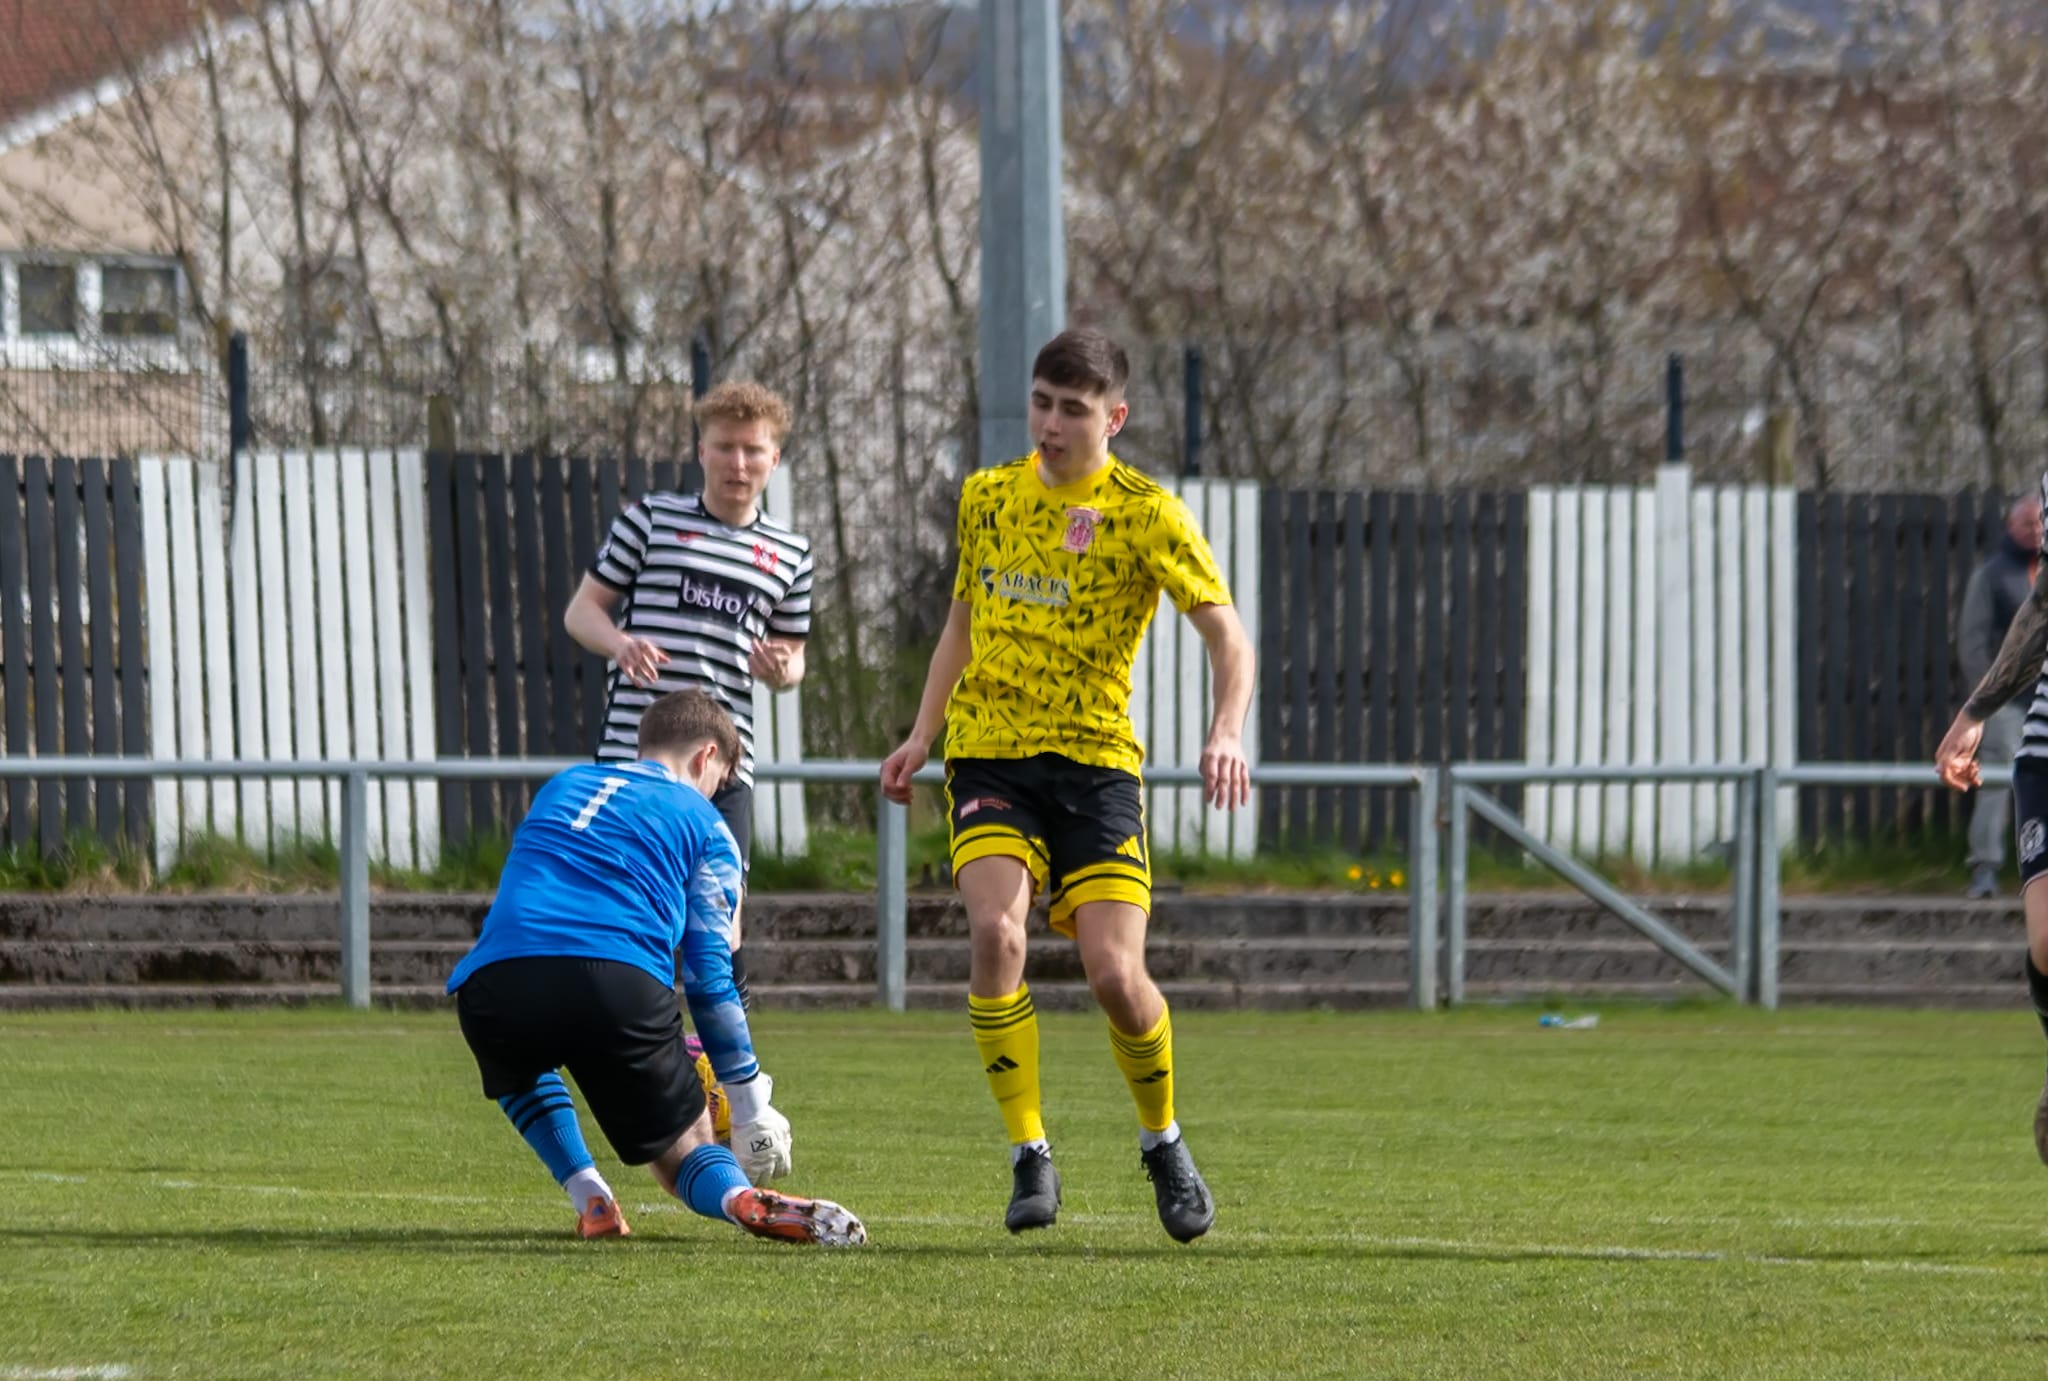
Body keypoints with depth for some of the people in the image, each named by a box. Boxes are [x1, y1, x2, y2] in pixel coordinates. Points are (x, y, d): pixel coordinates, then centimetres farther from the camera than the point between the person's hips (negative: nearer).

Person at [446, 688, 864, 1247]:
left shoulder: (562, 786, 31)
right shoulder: (704, 824, 19)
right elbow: (709, 976, 13)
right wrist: (750, 1105, 20)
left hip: (496, 983, 3)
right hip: (621, 985, -3)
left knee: (517, 1066, 39)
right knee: (683, 1153, 15)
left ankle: (589, 1199, 15)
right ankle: (746, 1200, -22)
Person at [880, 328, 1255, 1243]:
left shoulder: (1145, 514, -4)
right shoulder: (987, 498, 10)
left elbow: (1225, 631, -11)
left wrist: (1227, 732, -29)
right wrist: (923, 733, 18)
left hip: (1095, 762, -2)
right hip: (988, 756, 2)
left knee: (1115, 972, -13)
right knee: (995, 932, -23)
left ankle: (1162, 1142, 17)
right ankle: (1029, 1155, -12)